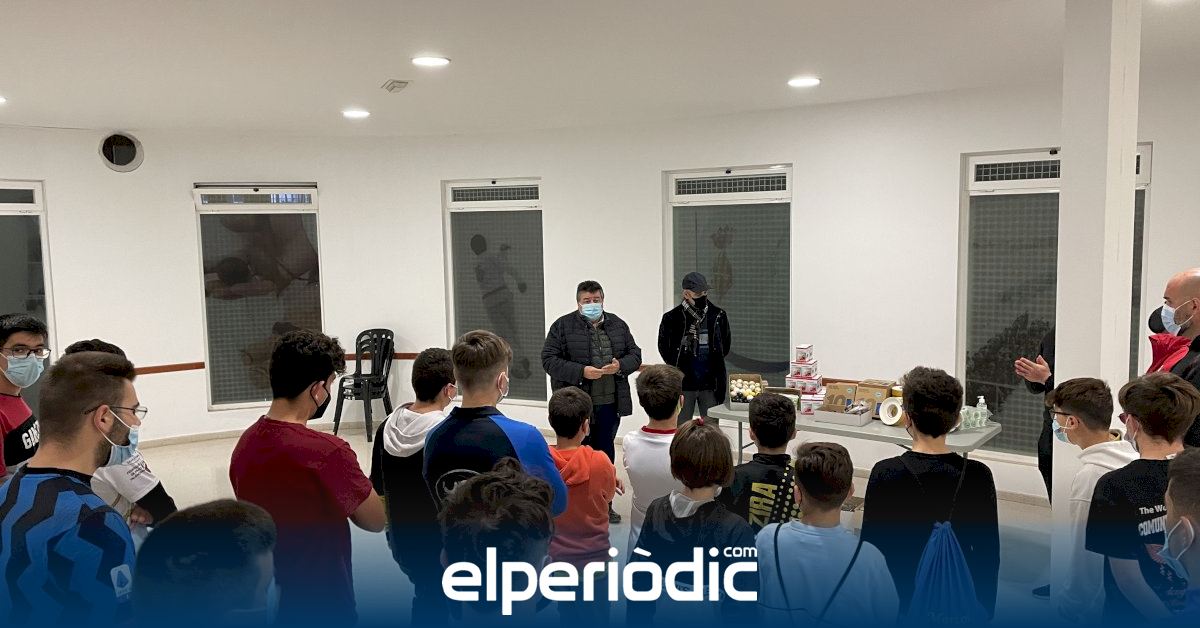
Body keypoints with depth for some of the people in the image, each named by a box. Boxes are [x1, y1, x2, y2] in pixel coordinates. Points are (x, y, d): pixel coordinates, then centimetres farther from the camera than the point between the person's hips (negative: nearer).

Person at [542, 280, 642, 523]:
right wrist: (581, 372, -19)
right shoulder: (563, 326, -4)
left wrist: (620, 366, -10)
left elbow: (635, 354, 12)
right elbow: (549, 360, -9)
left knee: (606, 452, 14)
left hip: (610, 403, 4)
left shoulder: (617, 324, 9)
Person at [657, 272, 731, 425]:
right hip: (683, 385, -2)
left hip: (710, 385, 2)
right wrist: (679, 367, 8)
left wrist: (714, 364, 10)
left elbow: (725, 345, 15)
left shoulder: (718, 316, 2)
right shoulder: (672, 318, -5)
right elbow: (664, 348, 7)